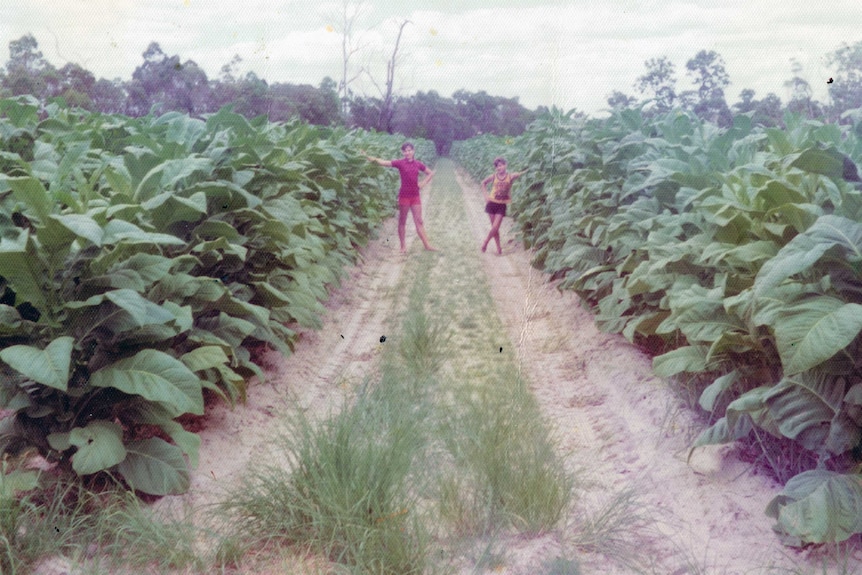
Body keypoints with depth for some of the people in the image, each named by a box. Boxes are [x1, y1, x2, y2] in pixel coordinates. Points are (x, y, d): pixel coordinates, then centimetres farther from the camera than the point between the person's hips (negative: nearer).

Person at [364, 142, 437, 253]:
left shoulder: (418, 164, 3)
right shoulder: (400, 163, -6)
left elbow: (430, 173, 15)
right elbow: (384, 162, -16)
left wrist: (424, 183, -2)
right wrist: (368, 157, -28)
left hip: (415, 196, 3)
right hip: (404, 195, -2)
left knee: (419, 221, 4)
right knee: (402, 221, 6)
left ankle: (427, 245, 5)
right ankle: (403, 245, 16)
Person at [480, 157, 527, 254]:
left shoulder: (510, 176, -7)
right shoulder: (494, 176, -1)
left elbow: (521, 173, -18)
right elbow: (483, 183, 14)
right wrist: (486, 194, 6)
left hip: (502, 205, -2)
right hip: (492, 203, 2)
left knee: (495, 227, -8)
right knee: (494, 227, 5)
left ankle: (486, 242, 16)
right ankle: (498, 247, 18)